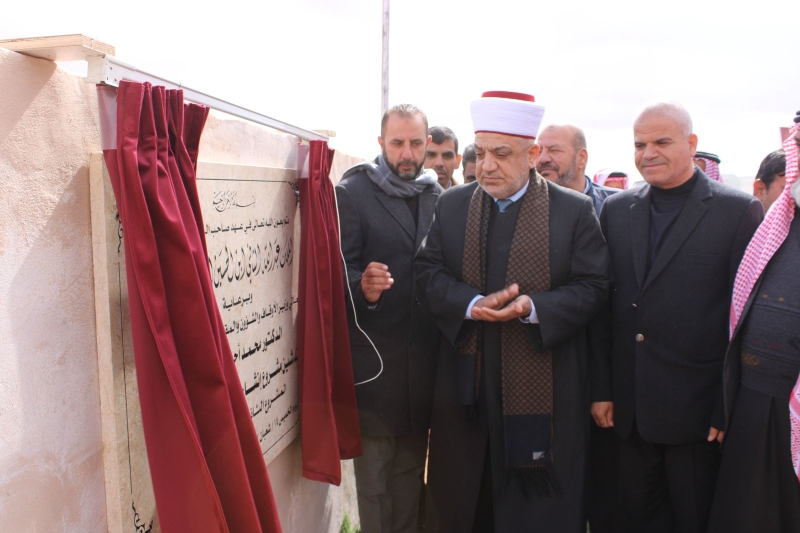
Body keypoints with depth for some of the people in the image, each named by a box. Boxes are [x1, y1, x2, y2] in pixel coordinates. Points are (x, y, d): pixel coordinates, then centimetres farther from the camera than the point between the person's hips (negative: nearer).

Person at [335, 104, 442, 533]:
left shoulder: (438, 197, 8)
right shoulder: (352, 193, -5)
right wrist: (362, 287, -30)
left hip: (424, 351, 4)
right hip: (375, 355, -4)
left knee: (411, 464, 18)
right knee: (374, 468, 8)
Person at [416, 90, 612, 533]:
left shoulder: (574, 210, -2)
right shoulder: (451, 205, 6)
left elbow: (593, 285, -4)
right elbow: (428, 271, 3)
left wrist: (533, 307, -20)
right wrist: (472, 305, -16)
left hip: (544, 389, -2)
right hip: (467, 384, 3)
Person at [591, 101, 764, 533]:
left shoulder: (739, 211, -6)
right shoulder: (616, 209, 5)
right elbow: (603, 304, 5)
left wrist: (729, 410, -9)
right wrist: (601, 388, 3)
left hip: (697, 411, -3)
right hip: (629, 408, 4)